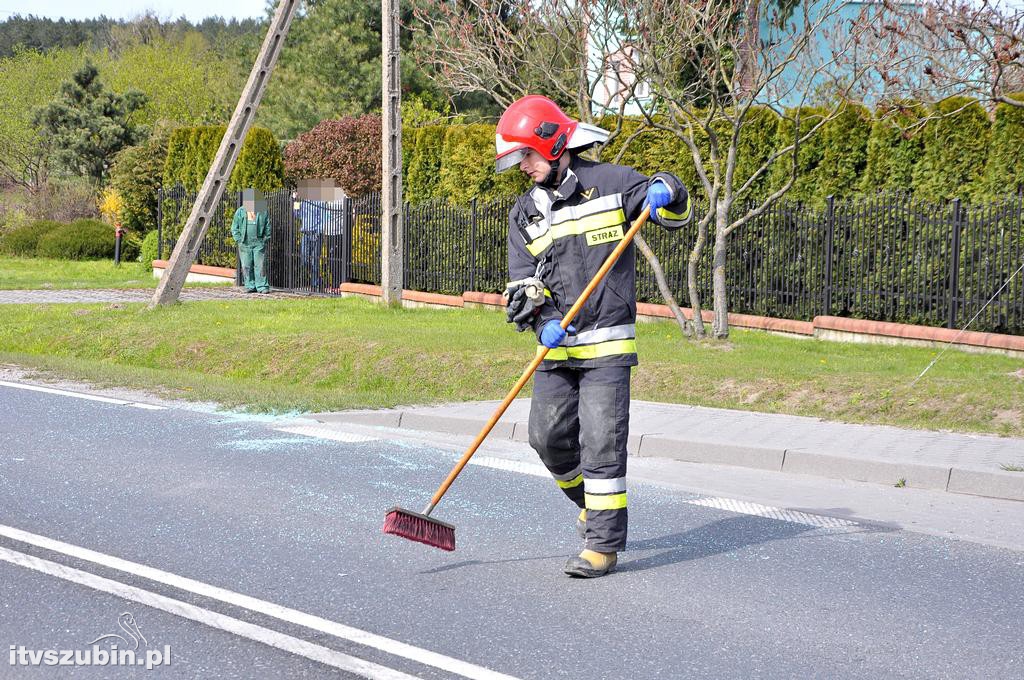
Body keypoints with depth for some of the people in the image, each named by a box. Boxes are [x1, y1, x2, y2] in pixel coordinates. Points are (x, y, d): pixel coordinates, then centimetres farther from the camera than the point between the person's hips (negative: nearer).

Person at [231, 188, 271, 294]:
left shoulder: (263, 212, 4)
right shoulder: (240, 212, 8)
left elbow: (268, 227, 11)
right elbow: (234, 228, 11)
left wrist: (266, 238, 1)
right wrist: (239, 239, 0)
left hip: (259, 243, -2)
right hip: (245, 244, 2)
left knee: (260, 265, -4)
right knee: (246, 267, 3)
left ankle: (262, 286, -1)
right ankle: (250, 286, 11)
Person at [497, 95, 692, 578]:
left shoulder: (611, 183, -2)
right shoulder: (524, 213, 10)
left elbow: (676, 214, 5)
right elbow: (521, 284, 5)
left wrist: (666, 194, -19)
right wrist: (542, 322, -14)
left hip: (607, 344, -5)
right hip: (555, 347, 5)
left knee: (601, 442, -9)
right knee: (548, 437, 8)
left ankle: (604, 543, 0)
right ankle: (591, 502, 37)